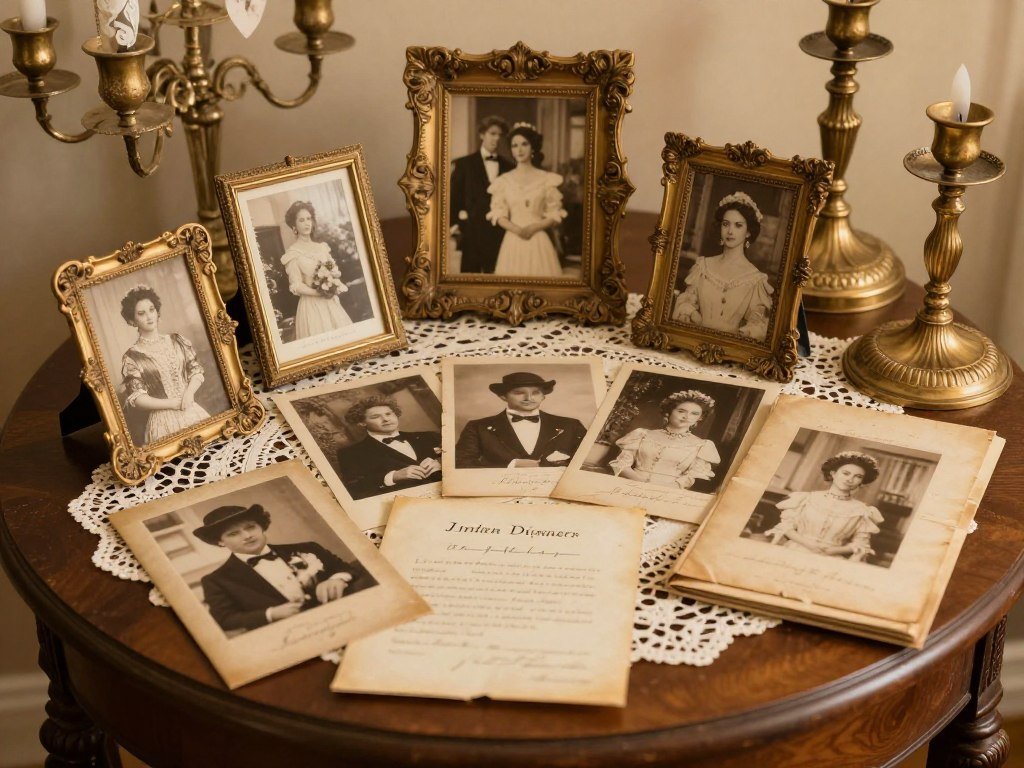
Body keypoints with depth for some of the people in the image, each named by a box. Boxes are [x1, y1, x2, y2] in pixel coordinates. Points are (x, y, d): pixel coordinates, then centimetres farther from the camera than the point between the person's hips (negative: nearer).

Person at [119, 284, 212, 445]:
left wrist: (189, 393, -13)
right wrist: (172, 403, -15)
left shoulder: (176, 340, 7)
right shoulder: (131, 357, -5)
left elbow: (197, 371, 7)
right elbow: (136, 399, -8)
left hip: (194, 412, 4)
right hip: (164, 421, -4)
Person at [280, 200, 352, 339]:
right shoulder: (292, 253, -6)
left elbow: (335, 270, 16)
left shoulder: (322, 247, 10)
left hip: (331, 303, 5)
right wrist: (319, 293, -21)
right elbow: (296, 286, -10)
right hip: (311, 305, -5)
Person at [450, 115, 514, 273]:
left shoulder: (508, 166, 9)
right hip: (472, 232, -2)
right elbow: (454, 197, 3)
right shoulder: (464, 164, 3)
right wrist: (454, 225, -4)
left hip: (500, 234, 2)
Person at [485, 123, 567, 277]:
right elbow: (498, 215, 3)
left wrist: (534, 227, -14)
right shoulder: (504, 181, 7)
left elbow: (554, 215, 2)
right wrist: (517, 229, -14)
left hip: (539, 242, -1)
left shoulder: (546, 179, 4)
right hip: (513, 242, 1)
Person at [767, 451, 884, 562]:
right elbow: (786, 524, 5)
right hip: (793, 553, 1)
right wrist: (806, 542, -11)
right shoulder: (807, 498, 8)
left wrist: (836, 550, -9)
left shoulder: (862, 512, 7)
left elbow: (860, 543, 7)